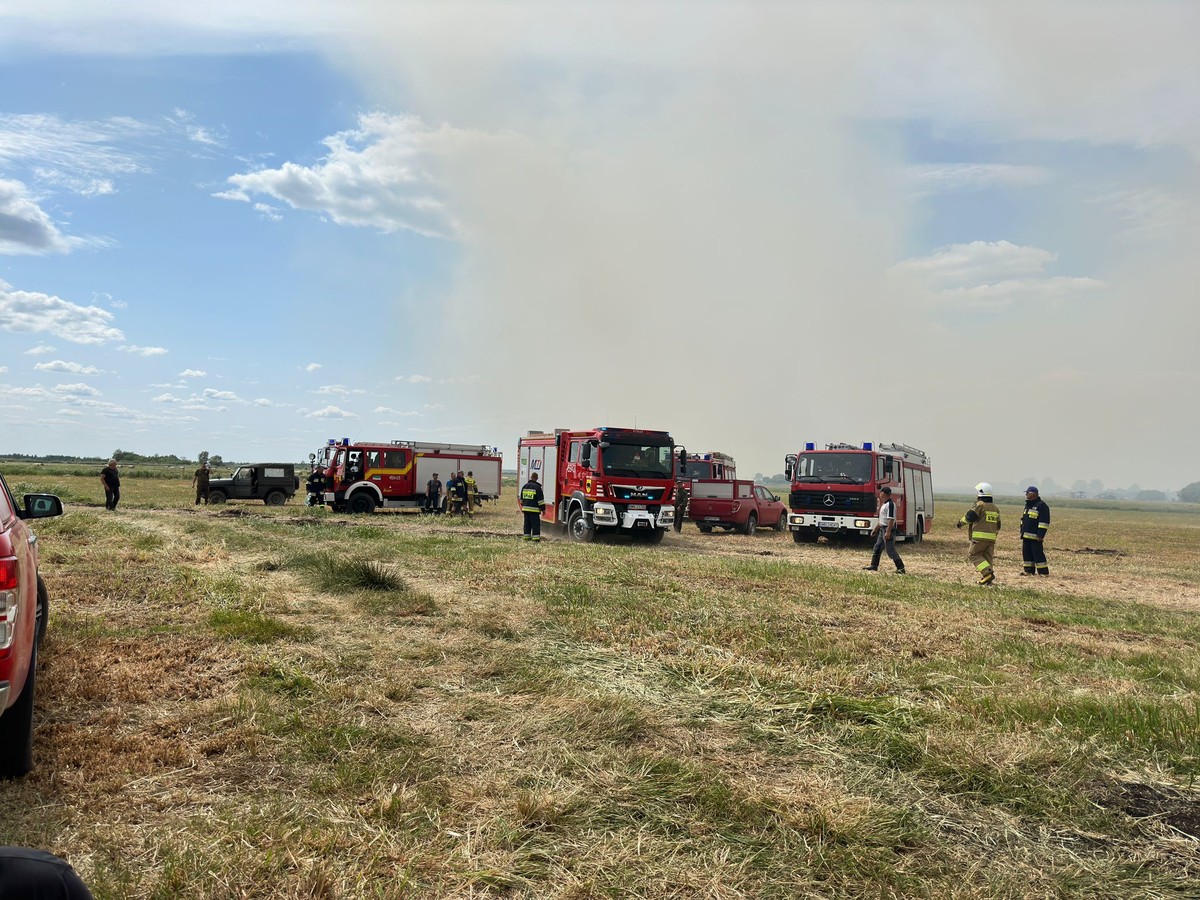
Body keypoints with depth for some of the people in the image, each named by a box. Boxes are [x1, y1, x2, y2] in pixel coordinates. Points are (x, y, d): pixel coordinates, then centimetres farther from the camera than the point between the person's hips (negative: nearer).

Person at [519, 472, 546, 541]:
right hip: (534, 509, -6)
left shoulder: (525, 486, 11)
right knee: (536, 524, -3)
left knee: (527, 523, 12)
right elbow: (540, 499, -10)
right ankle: (535, 537, -7)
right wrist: (543, 509, -4)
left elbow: (521, 498, 21)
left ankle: (526, 536, 14)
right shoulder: (537, 487, -10)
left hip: (526, 509, 6)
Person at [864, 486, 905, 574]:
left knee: (890, 550, -9)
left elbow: (891, 519, -23)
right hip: (883, 529, 11)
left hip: (888, 529, -11)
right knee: (877, 548, 14)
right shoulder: (884, 504, 16)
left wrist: (888, 532, -27)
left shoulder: (890, 504, -17)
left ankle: (901, 568, -6)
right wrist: (875, 529, 25)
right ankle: (874, 566, 21)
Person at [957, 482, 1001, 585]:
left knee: (973, 555, 0)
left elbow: (969, 517, -11)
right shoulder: (995, 507, 15)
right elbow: (998, 525, 20)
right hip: (992, 537, 7)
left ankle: (988, 573, -15)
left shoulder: (980, 505, -10)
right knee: (987, 557, 11)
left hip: (980, 537, -7)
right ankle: (987, 579, 7)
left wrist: (960, 522, 6)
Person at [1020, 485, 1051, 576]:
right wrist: (1022, 531, 21)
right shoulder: (1028, 505, 19)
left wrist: (1041, 535, -18)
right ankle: (1029, 571, 15)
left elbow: (1044, 522, -14)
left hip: (1035, 536, -9)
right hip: (1026, 535, 9)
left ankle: (1044, 572, -2)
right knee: (1026, 553, 9)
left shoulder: (1041, 505, -9)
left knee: (1038, 554, -7)